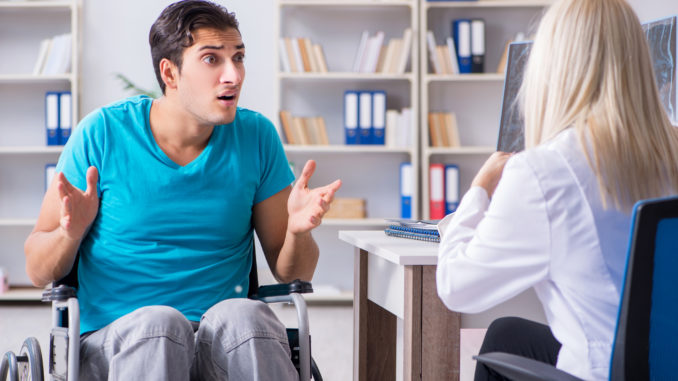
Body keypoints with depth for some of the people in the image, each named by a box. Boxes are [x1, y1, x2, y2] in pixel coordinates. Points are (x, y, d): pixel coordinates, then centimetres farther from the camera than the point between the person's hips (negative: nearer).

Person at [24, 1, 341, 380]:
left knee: (244, 315, -33)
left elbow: (292, 273, 10)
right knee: (157, 322, -36)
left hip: (226, 336, 2)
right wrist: (71, 232, -18)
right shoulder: (102, 133, -1)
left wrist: (298, 231, -12)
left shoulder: (256, 136, 5)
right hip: (115, 337, -1)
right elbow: (38, 271, 3)